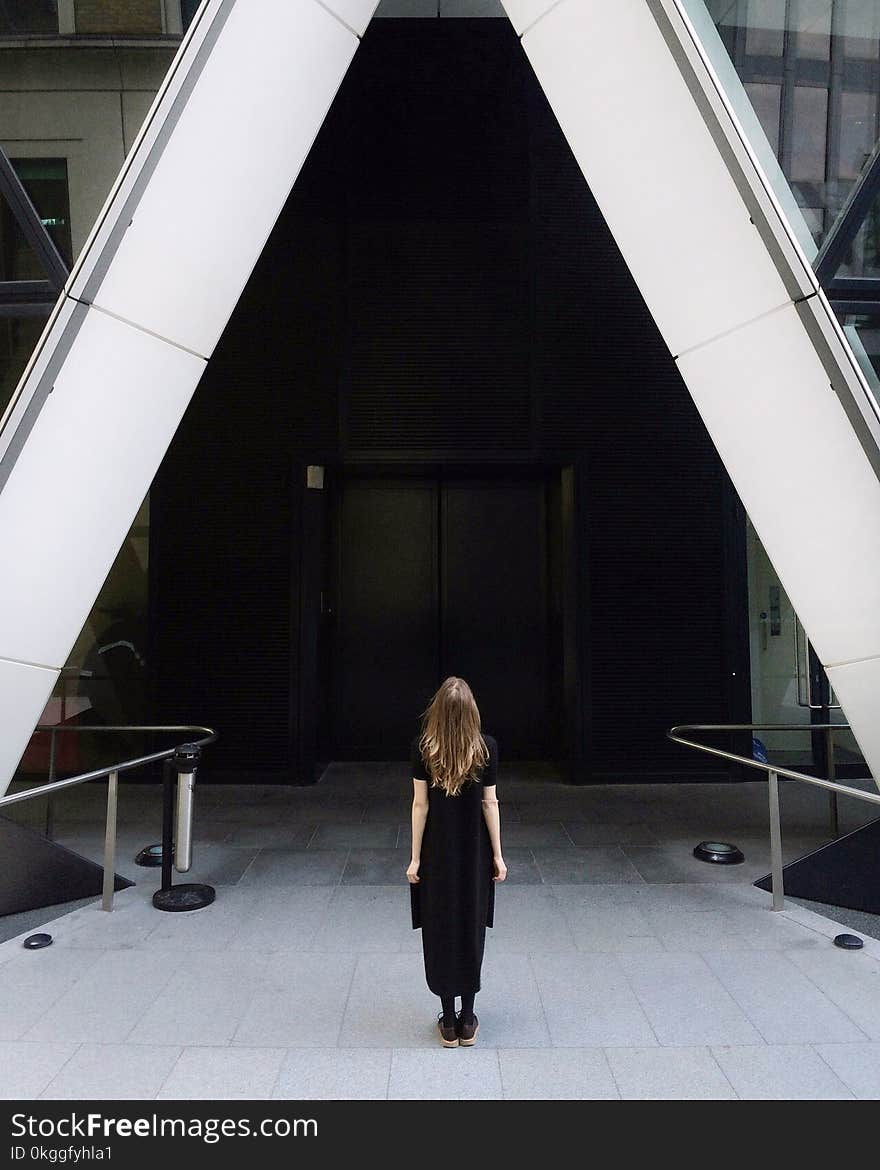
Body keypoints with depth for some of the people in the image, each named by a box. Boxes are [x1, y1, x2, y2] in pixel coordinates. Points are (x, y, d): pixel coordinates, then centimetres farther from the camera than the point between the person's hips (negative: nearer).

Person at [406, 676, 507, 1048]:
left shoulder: (423, 748, -14)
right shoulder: (486, 748, -12)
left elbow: (420, 804, -10)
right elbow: (489, 803, -7)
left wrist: (415, 858, -2)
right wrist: (497, 855, 3)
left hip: (436, 853, -1)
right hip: (474, 853, 1)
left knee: (440, 932, 12)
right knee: (471, 930, 14)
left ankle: (449, 1023, 23)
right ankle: (467, 1021, 26)